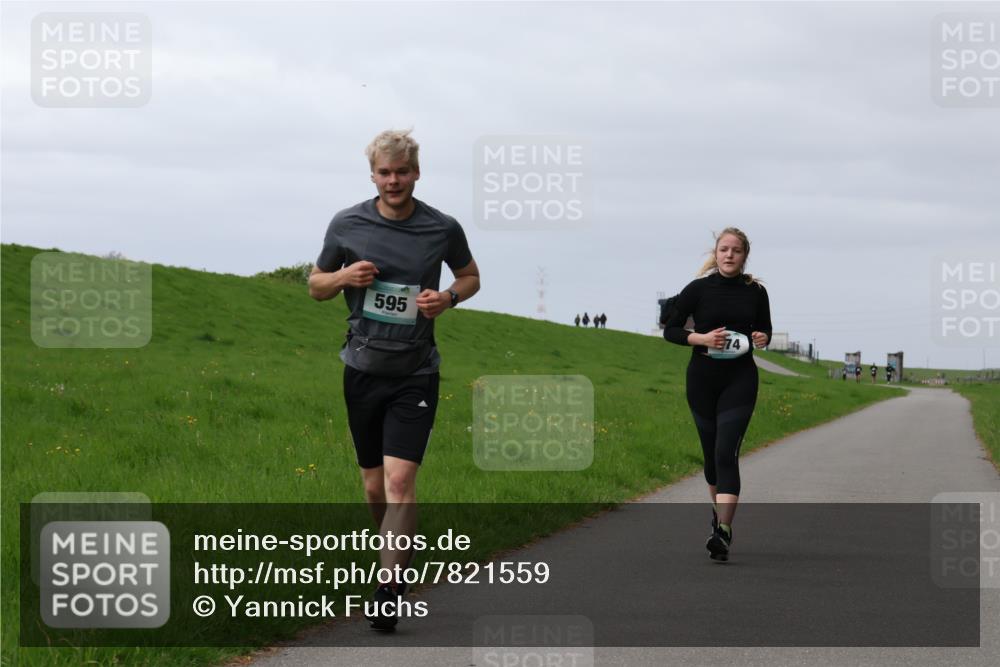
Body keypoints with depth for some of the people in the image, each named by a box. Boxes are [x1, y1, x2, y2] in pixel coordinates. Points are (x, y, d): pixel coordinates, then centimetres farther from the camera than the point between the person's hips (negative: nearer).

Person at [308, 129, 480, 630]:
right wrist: (344, 277, -11)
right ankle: (399, 551, 36)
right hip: (363, 370, 2)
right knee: (374, 485, 9)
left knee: (400, 480, -16)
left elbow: (470, 276, 15)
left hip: (415, 374, -2)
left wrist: (449, 297, -7)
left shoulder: (443, 229, -3)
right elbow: (316, 286, 12)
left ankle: (390, 589, -17)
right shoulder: (346, 225, 0)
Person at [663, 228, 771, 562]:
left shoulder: (756, 292, 2)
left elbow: (765, 329, 17)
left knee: (726, 452, -15)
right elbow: (670, 330, 2)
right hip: (703, 378, 1)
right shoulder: (698, 289, -3)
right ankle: (720, 510, 39)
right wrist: (702, 338, -15)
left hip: (740, 380, -1)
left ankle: (723, 531, -24)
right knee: (711, 452, 12)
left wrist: (762, 338, -7)